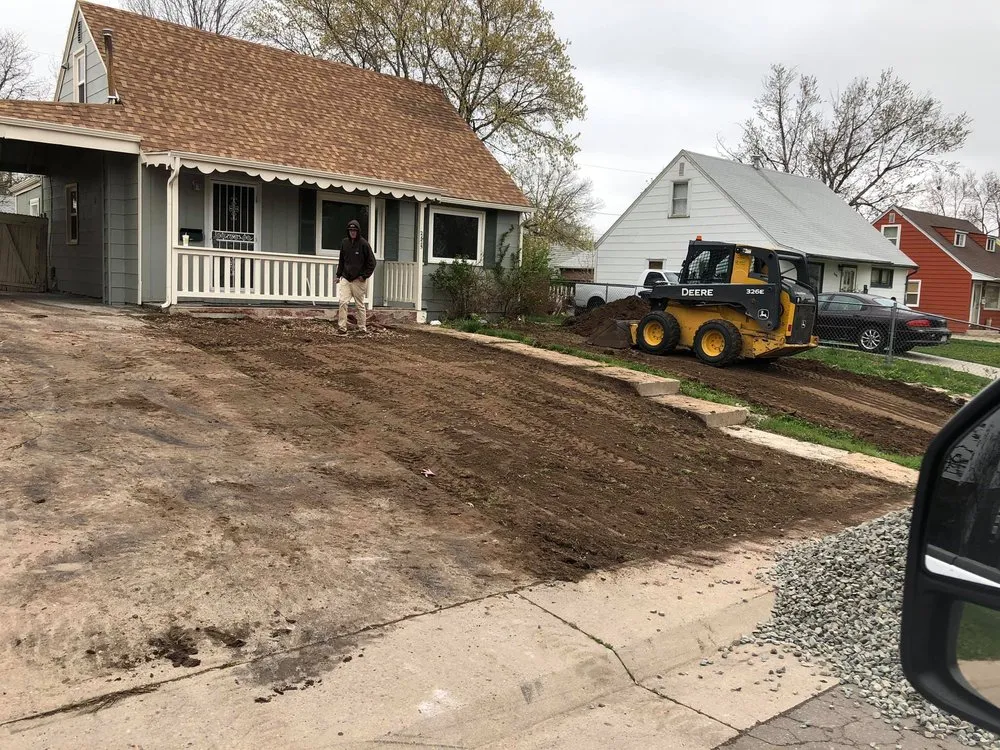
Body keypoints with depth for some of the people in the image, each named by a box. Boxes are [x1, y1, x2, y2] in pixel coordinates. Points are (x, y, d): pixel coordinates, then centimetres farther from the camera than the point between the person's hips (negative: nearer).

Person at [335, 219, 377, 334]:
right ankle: (342, 327, -4)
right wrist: (339, 275, 12)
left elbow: (371, 262, -4)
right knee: (343, 302, -7)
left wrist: (364, 276, -10)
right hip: (345, 278, 3)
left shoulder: (363, 244, -7)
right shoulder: (344, 242, 6)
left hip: (359, 280, -3)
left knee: (360, 305, 5)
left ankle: (362, 328, 13)